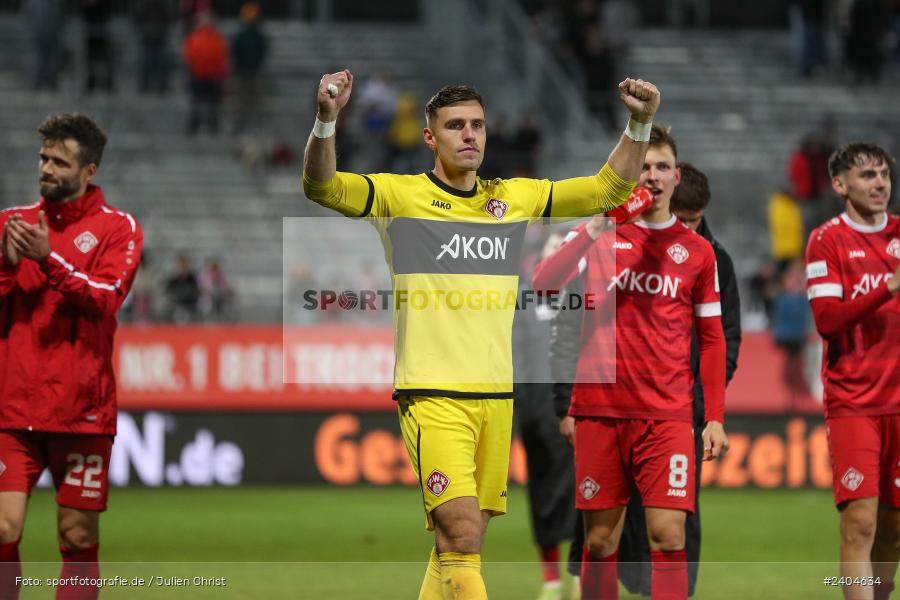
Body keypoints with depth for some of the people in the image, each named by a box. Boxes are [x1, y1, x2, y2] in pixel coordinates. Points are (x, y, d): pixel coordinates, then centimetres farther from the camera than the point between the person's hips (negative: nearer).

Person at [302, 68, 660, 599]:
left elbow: (609, 188, 16)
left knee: (460, 544, 7)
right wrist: (326, 120, -30)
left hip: (497, 395, 5)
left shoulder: (517, 198, 13)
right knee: (461, 536, -18)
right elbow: (321, 185, -12)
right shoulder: (401, 195, 0)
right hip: (432, 394, -5)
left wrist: (640, 125, 2)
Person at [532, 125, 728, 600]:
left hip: (667, 414, 0)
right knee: (599, 539, 4)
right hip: (599, 409, 1)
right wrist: (594, 231, -19)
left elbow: (711, 339, 11)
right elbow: (542, 284, -9)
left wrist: (715, 418, 4)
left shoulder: (697, 251, 8)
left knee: (668, 536, -11)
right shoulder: (598, 234, 7)